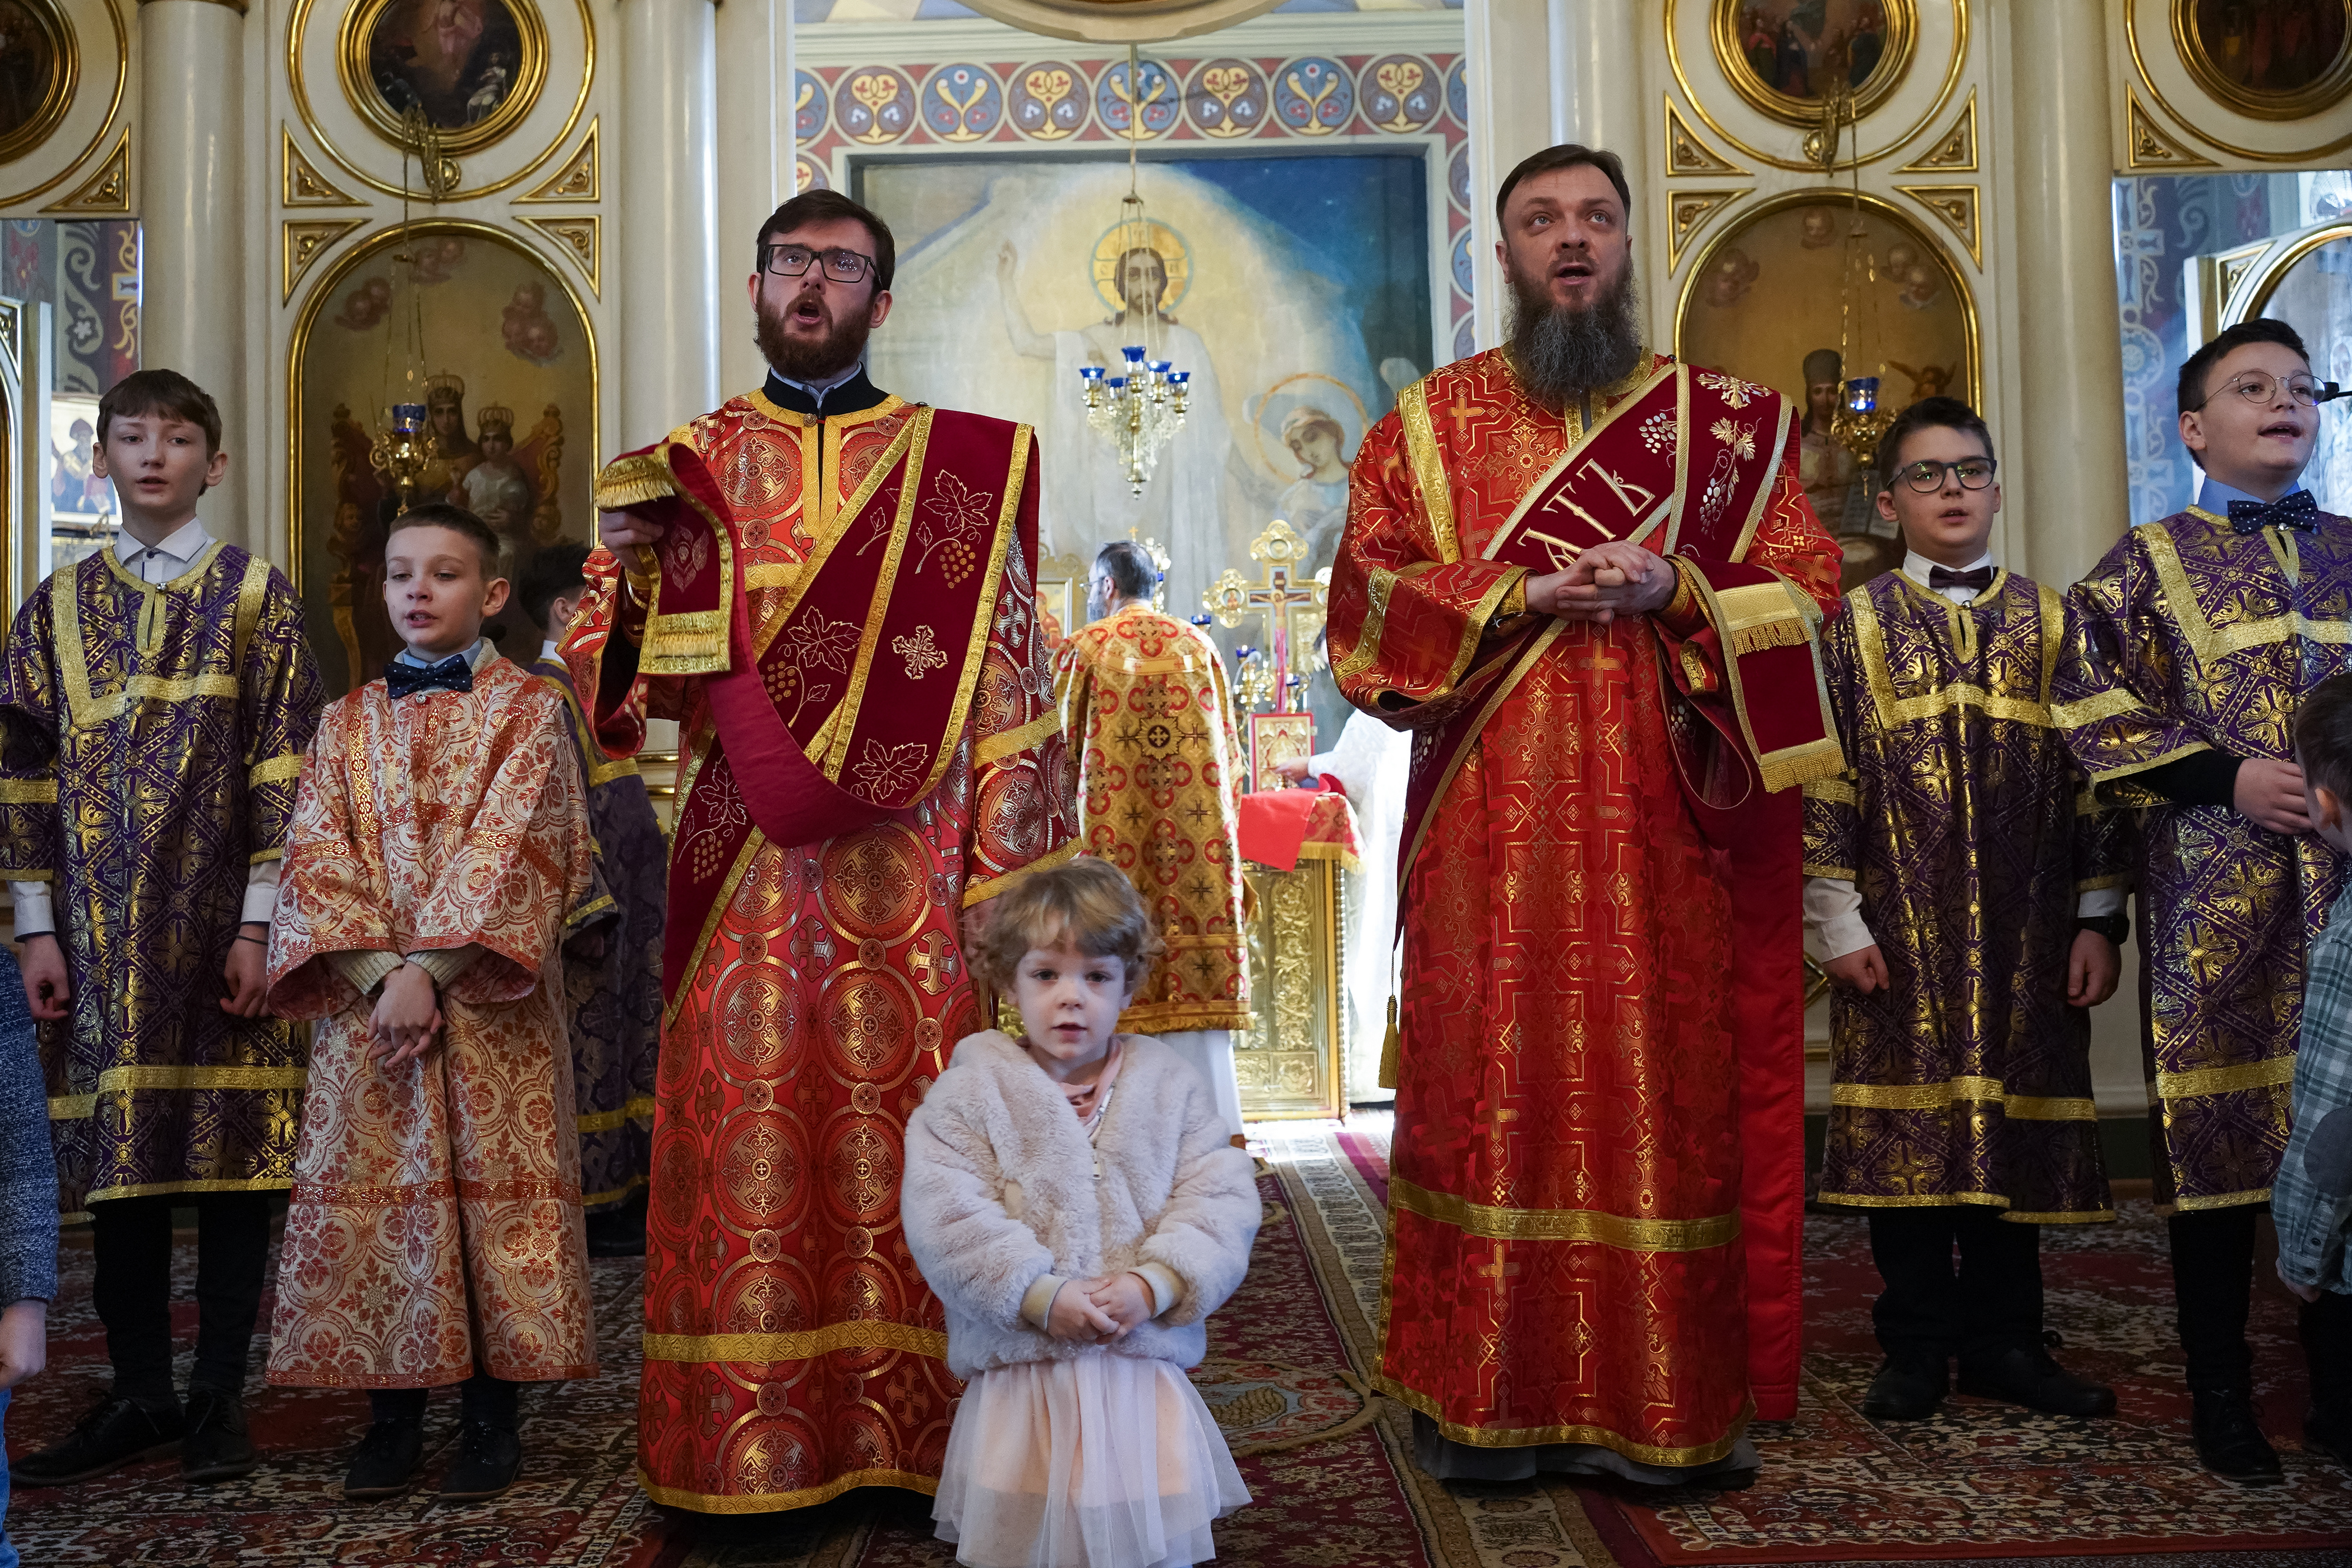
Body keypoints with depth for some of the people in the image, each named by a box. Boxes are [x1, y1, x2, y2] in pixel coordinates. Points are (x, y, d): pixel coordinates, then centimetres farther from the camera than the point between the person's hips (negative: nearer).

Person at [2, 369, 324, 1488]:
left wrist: (259, 924, -9)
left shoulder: (257, 597, 2)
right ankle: (139, 1394, 18)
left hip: (221, 924, -3)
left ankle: (220, 1397, 11)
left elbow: (284, 770, -3)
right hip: (101, 930, 3)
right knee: (118, 1153, 7)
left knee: (233, 1147, 0)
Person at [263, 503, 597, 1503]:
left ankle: (492, 1415, 10)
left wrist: (431, 970, -18)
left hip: (487, 997, -3)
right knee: (372, 1187, 4)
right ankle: (393, 1412, 17)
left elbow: (507, 849, -10)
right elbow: (315, 853, 2)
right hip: (365, 993, 4)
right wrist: (381, 971, -13)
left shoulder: (526, 710, 1)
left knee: (494, 1186, -1)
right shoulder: (350, 721, 13)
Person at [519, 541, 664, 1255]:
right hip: (595, 907, -10)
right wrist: (587, 908, -22)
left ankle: (619, 1192, 22)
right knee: (590, 1048, -3)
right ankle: (594, 1206, 6)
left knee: (619, 1038, 13)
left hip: (625, 898, 10)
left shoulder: (585, 686, 16)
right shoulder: (547, 692, -14)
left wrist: (643, 888, 20)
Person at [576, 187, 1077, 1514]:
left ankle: (910, 1433, 13)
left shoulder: (954, 463, 7)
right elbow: (617, 672, 10)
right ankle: (749, 1440, 13)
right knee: (749, 1129, 1)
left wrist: (1008, 869, -5)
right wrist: (630, 572, -11)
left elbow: (1006, 676, 3)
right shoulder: (689, 466, 13)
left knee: (903, 1128, 1)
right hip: (745, 859, 2)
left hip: (908, 858, -1)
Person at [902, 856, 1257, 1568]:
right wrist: (1040, 1295, -20)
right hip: (1020, 1376, -1)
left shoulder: (1170, 1085, 2)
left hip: (1144, 1374, 2)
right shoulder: (972, 1089, -4)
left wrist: (1155, 1284, -19)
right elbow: (945, 1215, -13)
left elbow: (1221, 1200, -4)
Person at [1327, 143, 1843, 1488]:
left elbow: (1807, 588, 7)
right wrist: (1519, 597, -11)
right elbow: (1367, 597, 2)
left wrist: (1676, 592, -11)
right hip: (1490, 825, 0)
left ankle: (1672, 1406, 14)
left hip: (1666, 823, 1)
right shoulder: (1432, 420, 11)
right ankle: (1489, 1405, 11)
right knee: (1489, 1086, 0)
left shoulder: (1726, 421, 12)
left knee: (1669, 1086, 2)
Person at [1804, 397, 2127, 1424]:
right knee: (1903, 1129, 1)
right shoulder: (1855, 625, 5)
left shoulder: (2051, 622, 10)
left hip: (2027, 932, 2)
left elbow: (2094, 775, 9)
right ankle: (1916, 1348, 13)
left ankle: (2004, 1340, 20)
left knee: (2015, 1124, 6)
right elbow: (1823, 778, 0)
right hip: (1899, 928, -2)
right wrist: (1836, 921, -7)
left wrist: (2098, 920, 3)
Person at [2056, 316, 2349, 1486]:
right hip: (2214, 884, -3)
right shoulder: (2148, 563, 5)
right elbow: (2089, 706, -3)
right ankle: (2221, 1396, 11)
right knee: (2215, 1125, 0)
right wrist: (2227, 777, -10)